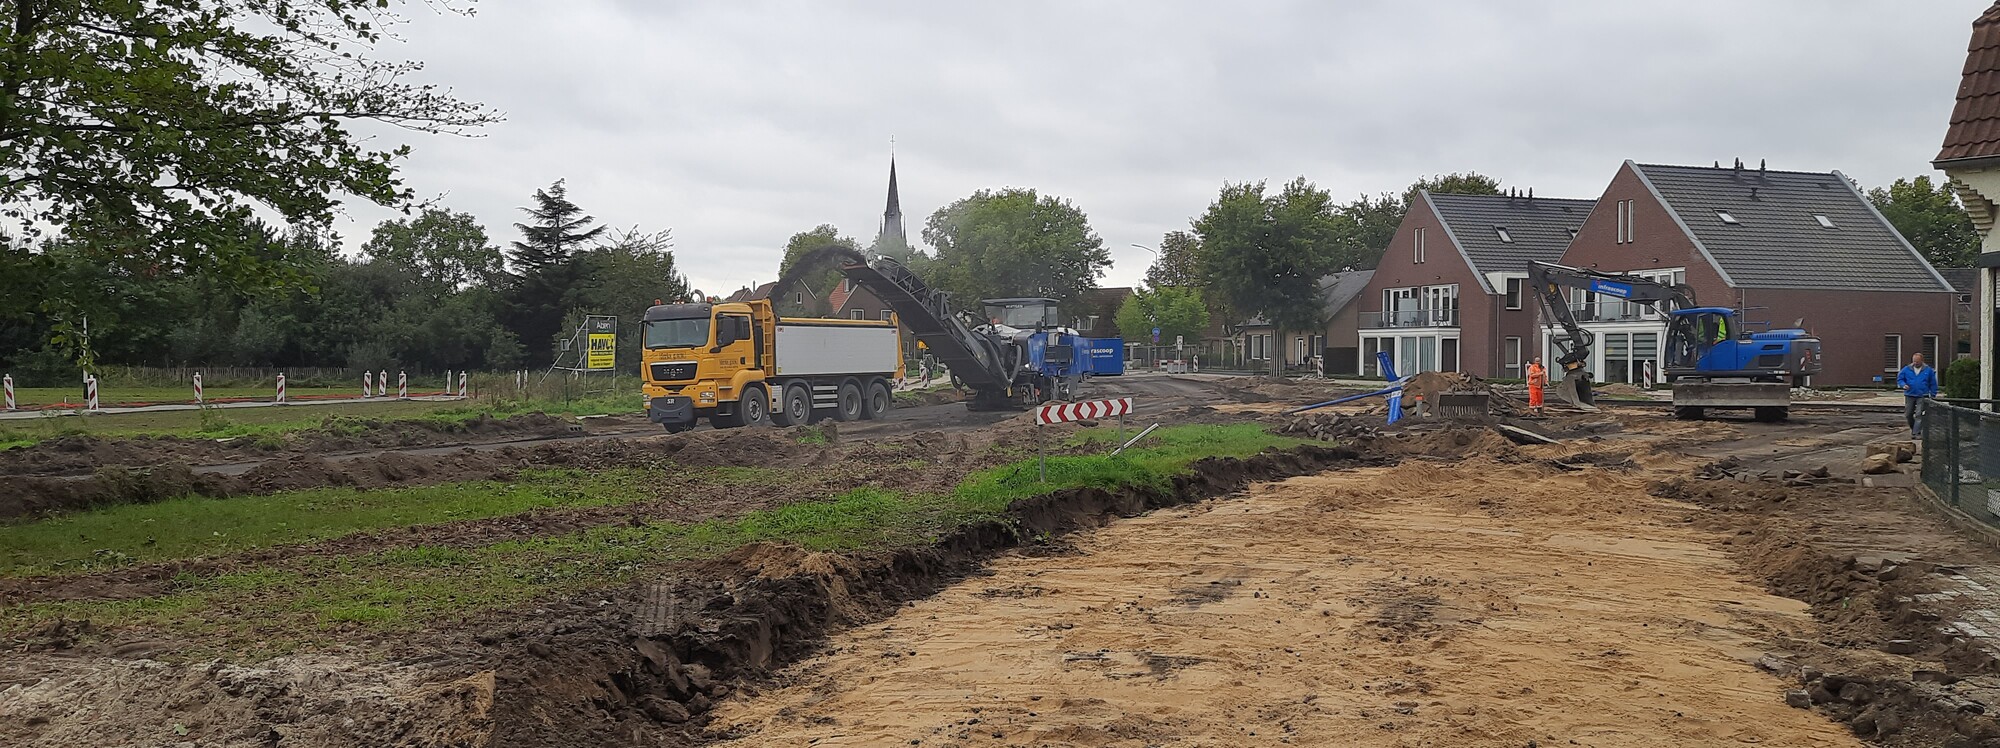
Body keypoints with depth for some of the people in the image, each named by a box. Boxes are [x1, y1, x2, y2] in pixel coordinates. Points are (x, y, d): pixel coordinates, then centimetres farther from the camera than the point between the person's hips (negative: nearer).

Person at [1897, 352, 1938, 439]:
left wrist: (1933, 395, 5)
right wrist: (1903, 385, -10)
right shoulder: (1907, 369, 5)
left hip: (1922, 396, -3)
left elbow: (1933, 384, 7)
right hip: (1909, 395, 3)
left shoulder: (1928, 370, 2)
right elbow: (1899, 379, 11)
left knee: (1919, 415, -10)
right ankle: (1913, 428, 29)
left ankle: (1915, 433, -11)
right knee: (1908, 414, 6)